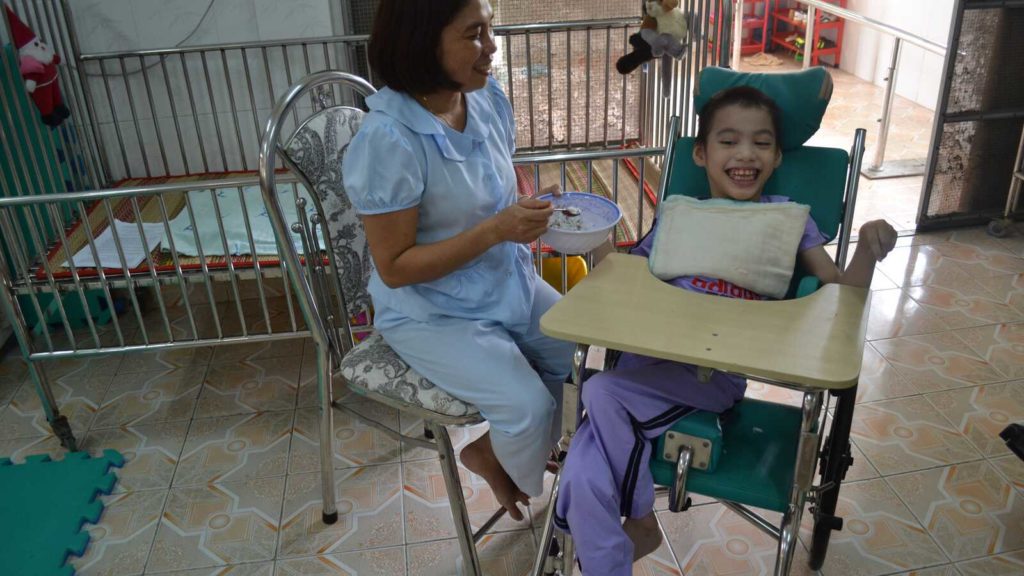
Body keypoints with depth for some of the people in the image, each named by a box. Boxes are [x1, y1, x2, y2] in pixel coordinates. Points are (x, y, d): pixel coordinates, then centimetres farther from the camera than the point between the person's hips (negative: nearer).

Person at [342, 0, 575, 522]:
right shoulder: (388, 140, -25)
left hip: (508, 281, 7)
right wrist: (496, 231, -28)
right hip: (432, 312, -7)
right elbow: (394, 267, -20)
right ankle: (489, 458, 18)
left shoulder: (489, 99, -4)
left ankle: (497, 452, 23)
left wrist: (534, 214, -10)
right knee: (529, 407, -19)